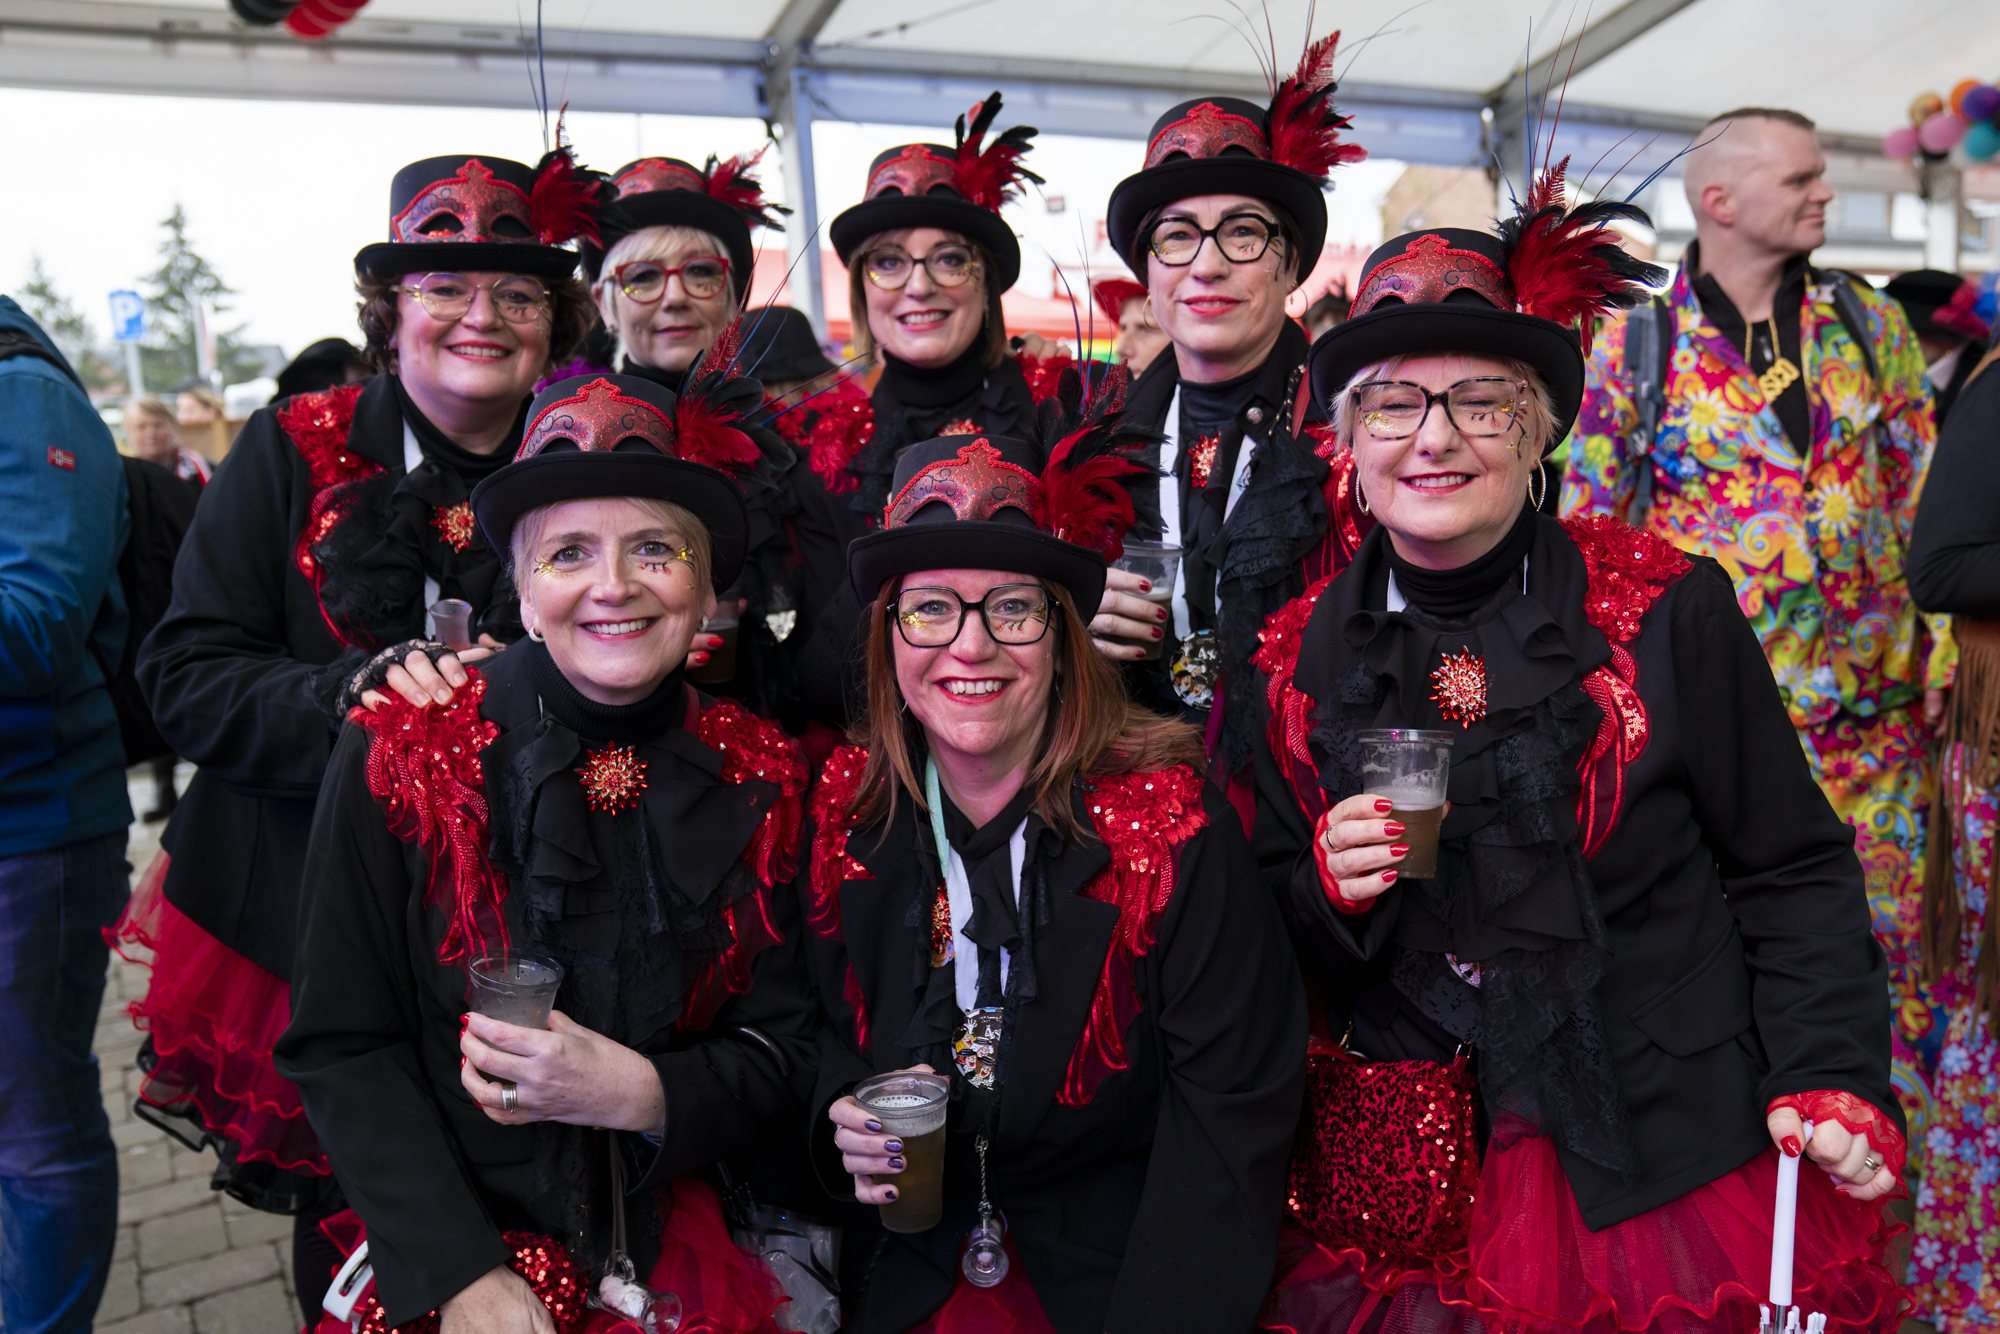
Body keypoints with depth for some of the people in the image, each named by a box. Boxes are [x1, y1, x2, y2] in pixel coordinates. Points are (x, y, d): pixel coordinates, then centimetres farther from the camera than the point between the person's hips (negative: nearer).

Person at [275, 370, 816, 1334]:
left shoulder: (760, 782, 0)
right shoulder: (399, 757, -4)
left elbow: (785, 1056, 3)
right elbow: (340, 1048, -2)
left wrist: (637, 1093, -15)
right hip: (435, 1252, -2)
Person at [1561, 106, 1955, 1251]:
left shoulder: (1871, 325, 8)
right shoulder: (1636, 343, -2)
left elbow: (1925, 494, 10)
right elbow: (1592, 522, 0)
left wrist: (1942, 638, 4)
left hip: (1872, 698, 3)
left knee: (1886, 925, 11)